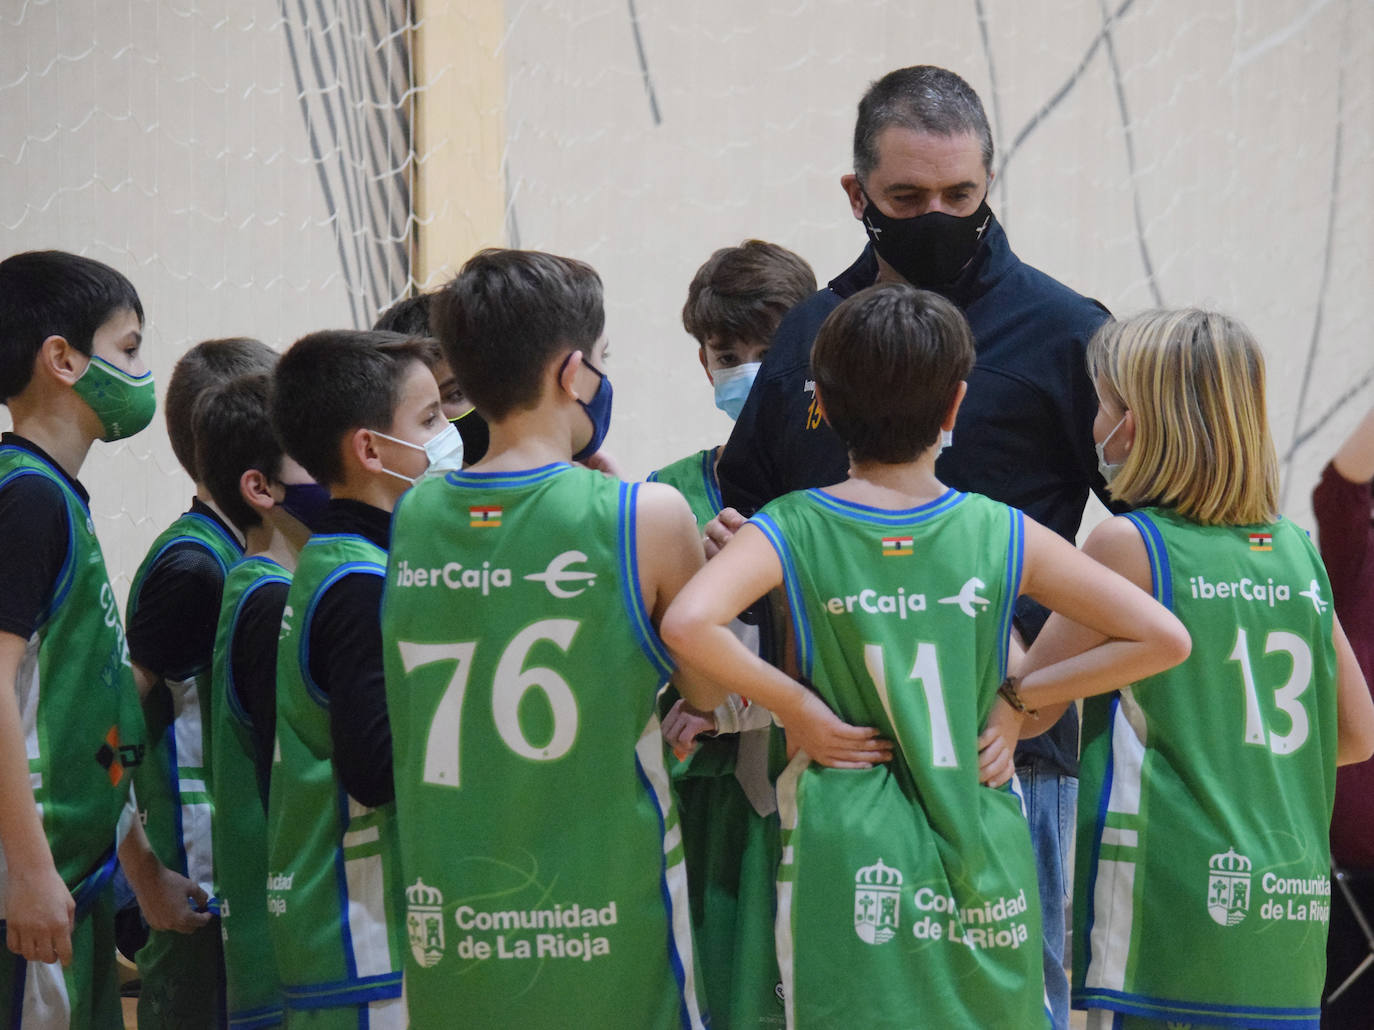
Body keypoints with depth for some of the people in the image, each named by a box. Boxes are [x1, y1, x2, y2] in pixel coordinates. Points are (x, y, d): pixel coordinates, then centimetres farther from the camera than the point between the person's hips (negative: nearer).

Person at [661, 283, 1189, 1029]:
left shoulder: (792, 531, -5)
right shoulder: (1002, 534, 0)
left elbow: (686, 623, -24)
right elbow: (1163, 638, -2)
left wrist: (794, 705, -10)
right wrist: (1018, 696, 3)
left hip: (851, 868, -1)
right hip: (983, 870, 2)